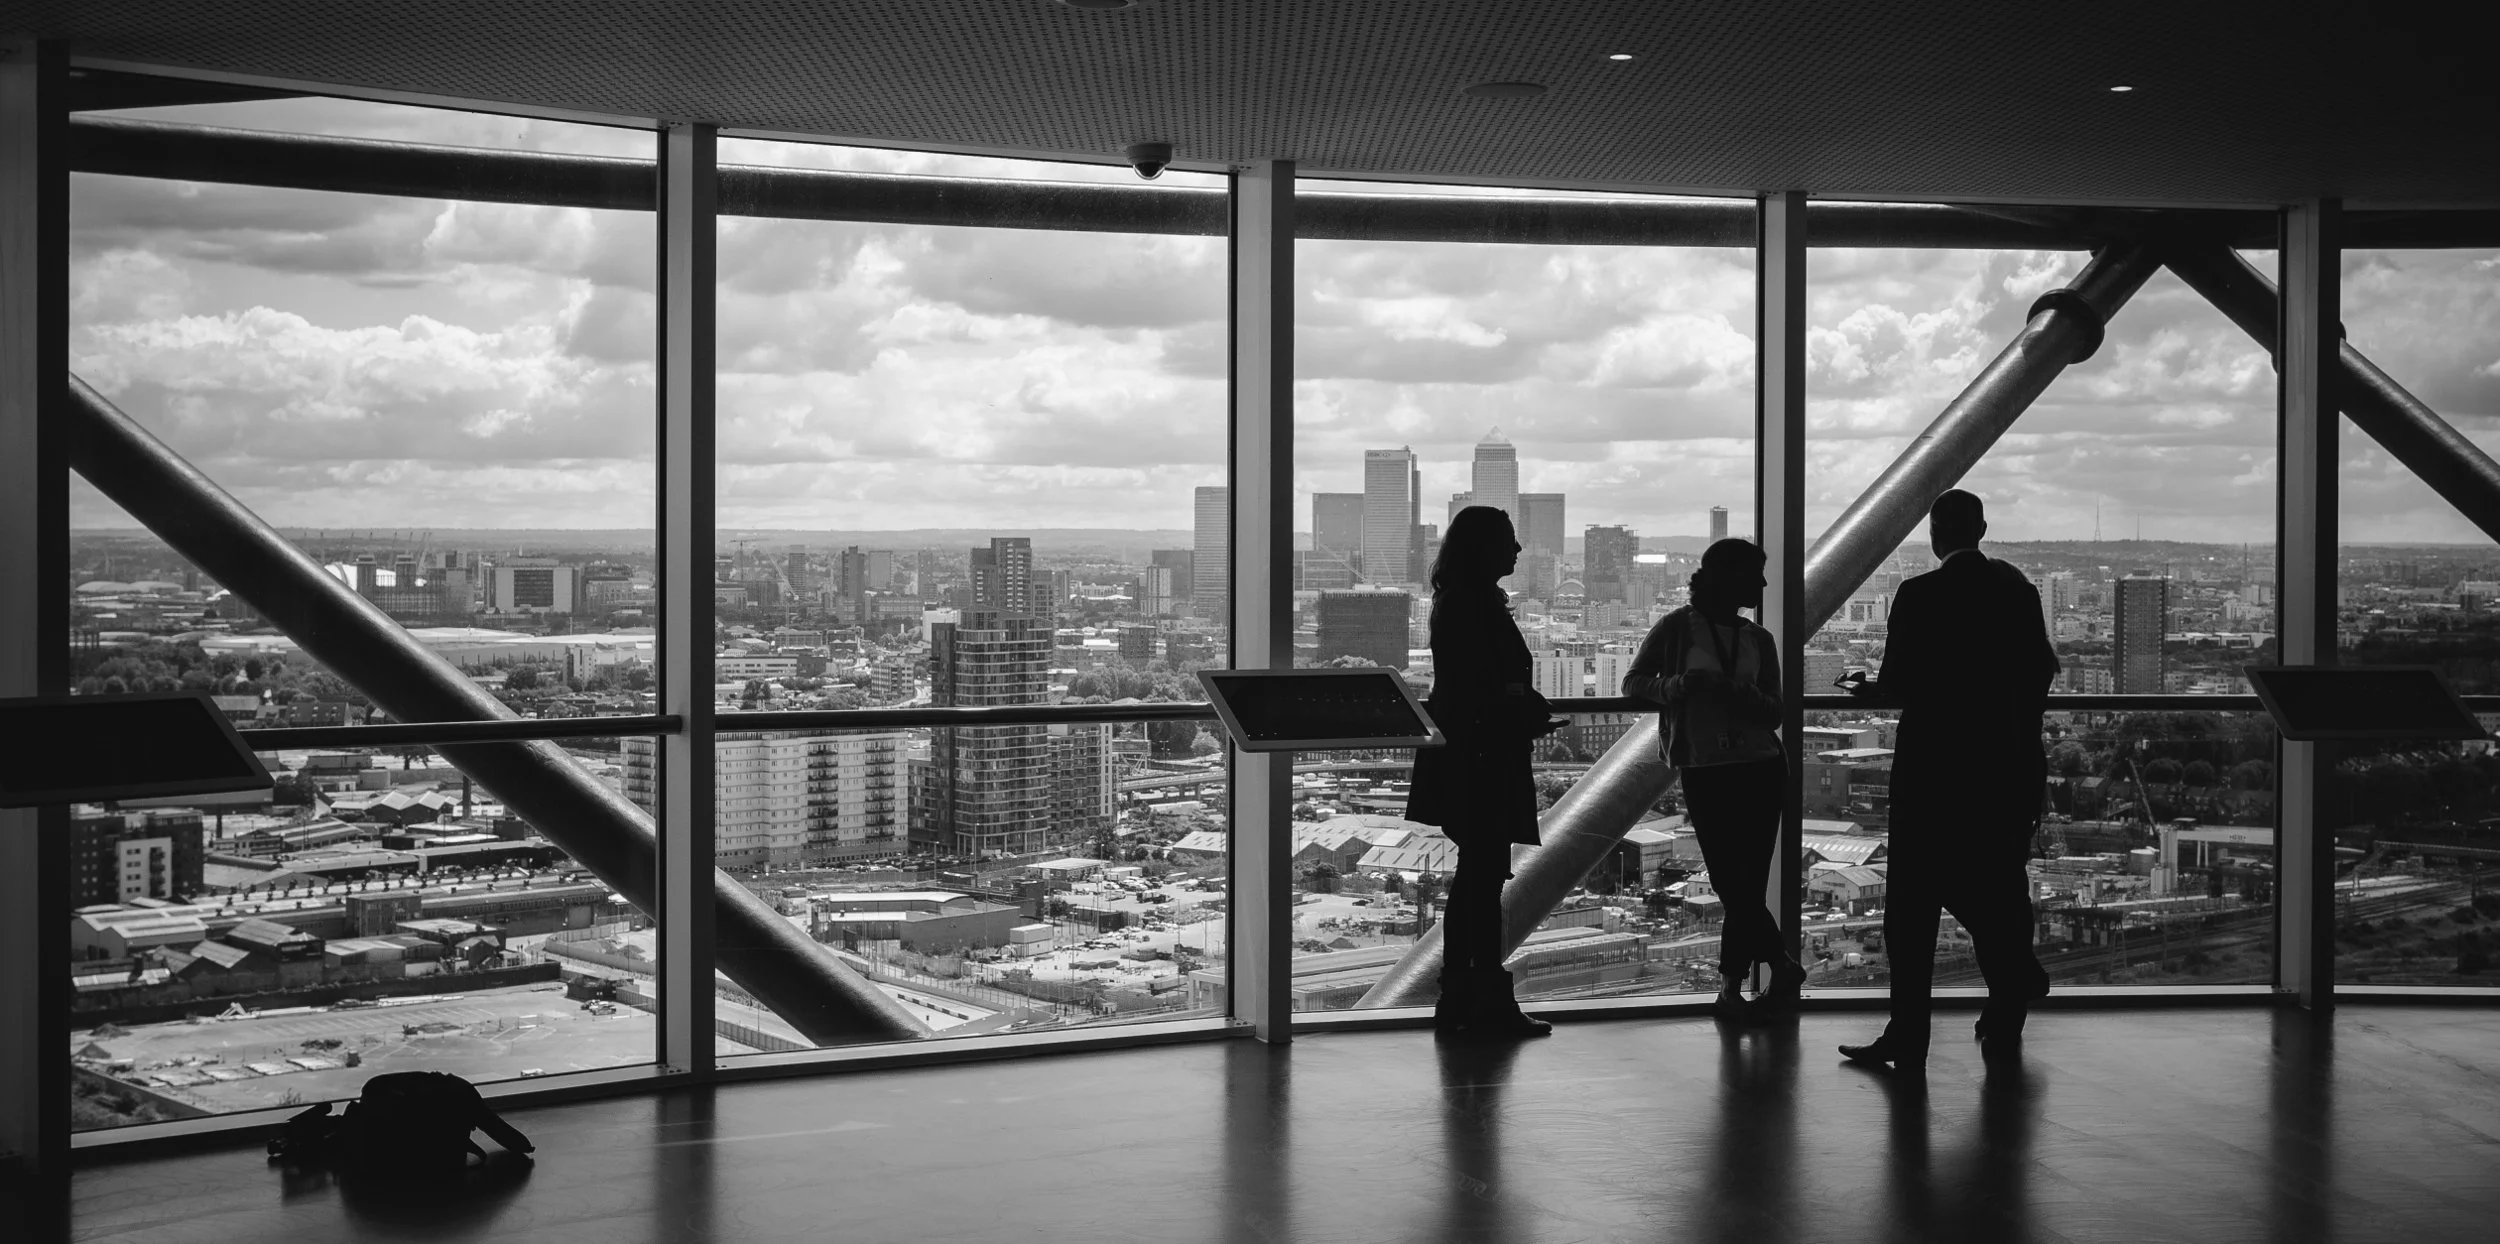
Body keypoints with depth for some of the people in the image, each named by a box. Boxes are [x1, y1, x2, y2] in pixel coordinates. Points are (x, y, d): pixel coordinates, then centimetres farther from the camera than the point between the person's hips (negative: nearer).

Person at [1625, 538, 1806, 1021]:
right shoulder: (1678, 628, 0)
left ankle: (1731, 985, 8)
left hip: (1761, 767, 3)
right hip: (1703, 771, -2)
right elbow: (1634, 682, 1)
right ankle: (1783, 968, 13)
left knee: (1746, 883, -3)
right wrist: (1677, 684, -18)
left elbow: (1773, 713, 9)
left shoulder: (1758, 640, 11)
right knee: (1732, 882, -3)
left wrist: (1746, 697, -13)